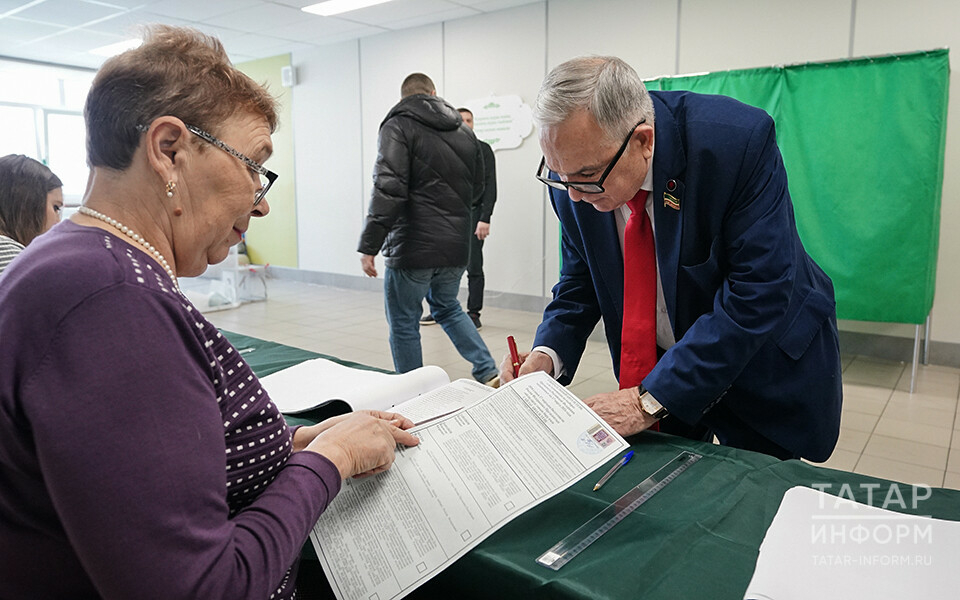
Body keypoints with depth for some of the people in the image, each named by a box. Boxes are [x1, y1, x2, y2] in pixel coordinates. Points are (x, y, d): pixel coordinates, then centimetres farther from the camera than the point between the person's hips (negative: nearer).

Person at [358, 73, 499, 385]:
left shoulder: (398, 126, -6)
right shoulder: (465, 132, 13)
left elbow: (388, 189, -19)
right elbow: (477, 190, 18)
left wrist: (369, 245, -19)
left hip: (414, 245, -6)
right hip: (456, 247, 6)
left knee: (403, 324, 8)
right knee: (447, 307, 26)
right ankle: (488, 372, 19)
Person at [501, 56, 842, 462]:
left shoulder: (740, 140, -29)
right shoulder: (574, 173, -14)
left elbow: (757, 294, -30)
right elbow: (582, 277, -1)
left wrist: (651, 399, -32)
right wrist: (548, 353, -21)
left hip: (766, 366, -3)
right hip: (660, 366, 3)